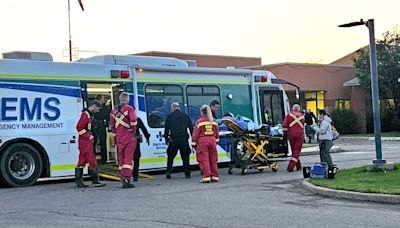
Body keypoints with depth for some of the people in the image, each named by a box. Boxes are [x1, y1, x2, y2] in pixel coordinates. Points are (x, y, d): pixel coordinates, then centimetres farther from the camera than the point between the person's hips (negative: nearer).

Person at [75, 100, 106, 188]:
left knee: (82, 161, 9)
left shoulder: (89, 114, 19)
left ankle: (78, 181, 11)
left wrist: (90, 136, 13)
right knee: (92, 160, -9)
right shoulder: (85, 114, -13)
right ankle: (95, 181, -7)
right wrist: (88, 136, -18)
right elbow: (79, 127, -21)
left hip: (87, 141, 10)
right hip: (85, 141, -10)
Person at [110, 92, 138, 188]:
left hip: (119, 138, 5)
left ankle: (123, 179, 14)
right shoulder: (129, 109, -8)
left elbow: (112, 125, 14)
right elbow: (133, 121, -18)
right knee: (128, 159, -6)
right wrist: (133, 130, -2)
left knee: (121, 159, 11)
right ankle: (127, 179, -14)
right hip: (129, 137, -5)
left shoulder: (114, 111, 10)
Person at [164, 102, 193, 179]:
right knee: (185, 156, 8)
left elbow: (166, 129, 0)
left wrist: (166, 139, 8)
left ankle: (168, 172, 1)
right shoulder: (185, 116, 10)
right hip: (184, 140, 2)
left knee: (170, 157, 7)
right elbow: (191, 128, 10)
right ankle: (187, 173, 6)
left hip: (173, 140, -2)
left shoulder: (170, 116, 2)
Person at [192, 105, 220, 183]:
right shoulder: (214, 121, 9)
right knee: (213, 160, 11)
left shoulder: (199, 121, -6)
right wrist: (216, 140, 27)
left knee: (204, 160, -2)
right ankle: (215, 176, 12)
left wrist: (194, 143, 2)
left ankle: (207, 177, -8)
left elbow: (196, 133, -4)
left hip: (202, 141, -5)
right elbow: (217, 132, 15)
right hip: (212, 140, 5)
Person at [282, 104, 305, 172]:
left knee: (294, 150, 13)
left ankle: (298, 165, 20)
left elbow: (285, 125, -2)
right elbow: (303, 126, 17)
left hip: (291, 133, 0)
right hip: (300, 134, 0)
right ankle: (290, 166, -12)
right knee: (297, 150, 0)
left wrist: (285, 131, 11)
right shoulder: (302, 116, 13)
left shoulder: (289, 115, 6)